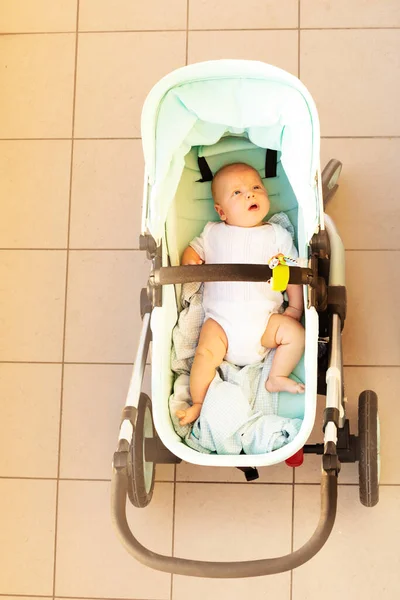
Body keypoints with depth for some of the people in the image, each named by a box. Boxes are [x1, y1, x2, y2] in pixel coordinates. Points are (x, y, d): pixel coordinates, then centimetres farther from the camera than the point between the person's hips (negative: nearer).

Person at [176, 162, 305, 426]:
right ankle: (198, 404, -8)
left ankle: (277, 377, 0)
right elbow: (192, 250, 24)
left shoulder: (277, 234, 13)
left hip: (264, 318, 1)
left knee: (296, 333, -20)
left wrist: (295, 307, 1)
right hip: (221, 318, -1)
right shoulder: (213, 233, 15)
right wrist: (190, 262, 0)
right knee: (207, 352, -24)